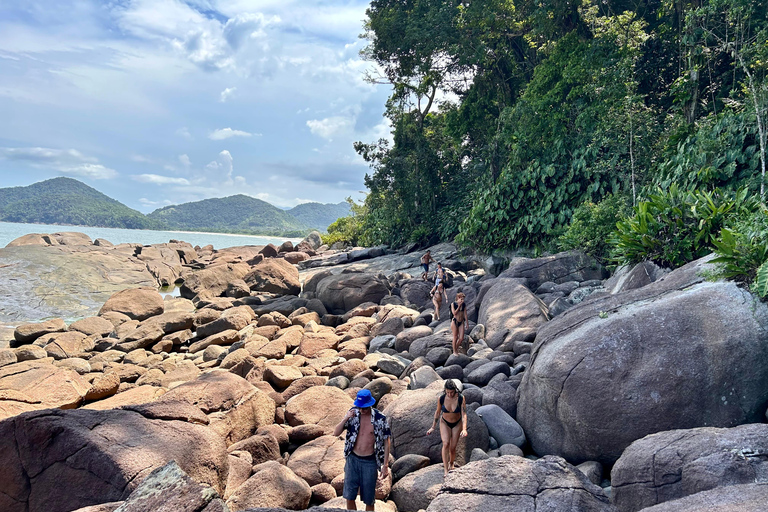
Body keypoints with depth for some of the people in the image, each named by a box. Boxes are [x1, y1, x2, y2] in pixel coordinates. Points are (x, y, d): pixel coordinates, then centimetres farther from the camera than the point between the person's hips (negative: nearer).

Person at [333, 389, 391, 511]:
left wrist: (385, 465, -6)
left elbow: (386, 442, -4)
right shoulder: (353, 413, -4)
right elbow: (336, 433, -4)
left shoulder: (380, 419, -11)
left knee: (369, 500, 8)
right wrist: (345, 419, -21)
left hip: (370, 462, -2)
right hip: (353, 459, 2)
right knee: (349, 497, 7)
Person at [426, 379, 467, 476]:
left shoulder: (461, 398, -23)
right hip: (445, 423, 0)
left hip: (457, 424, 0)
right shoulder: (442, 398, -19)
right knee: (446, 443, -20)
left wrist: (464, 429, -33)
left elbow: (464, 414, -21)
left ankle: (451, 464, 30)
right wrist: (433, 427, 2)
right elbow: (438, 412, -4)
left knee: (452, 447, 0)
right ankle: (445, 469, -17)